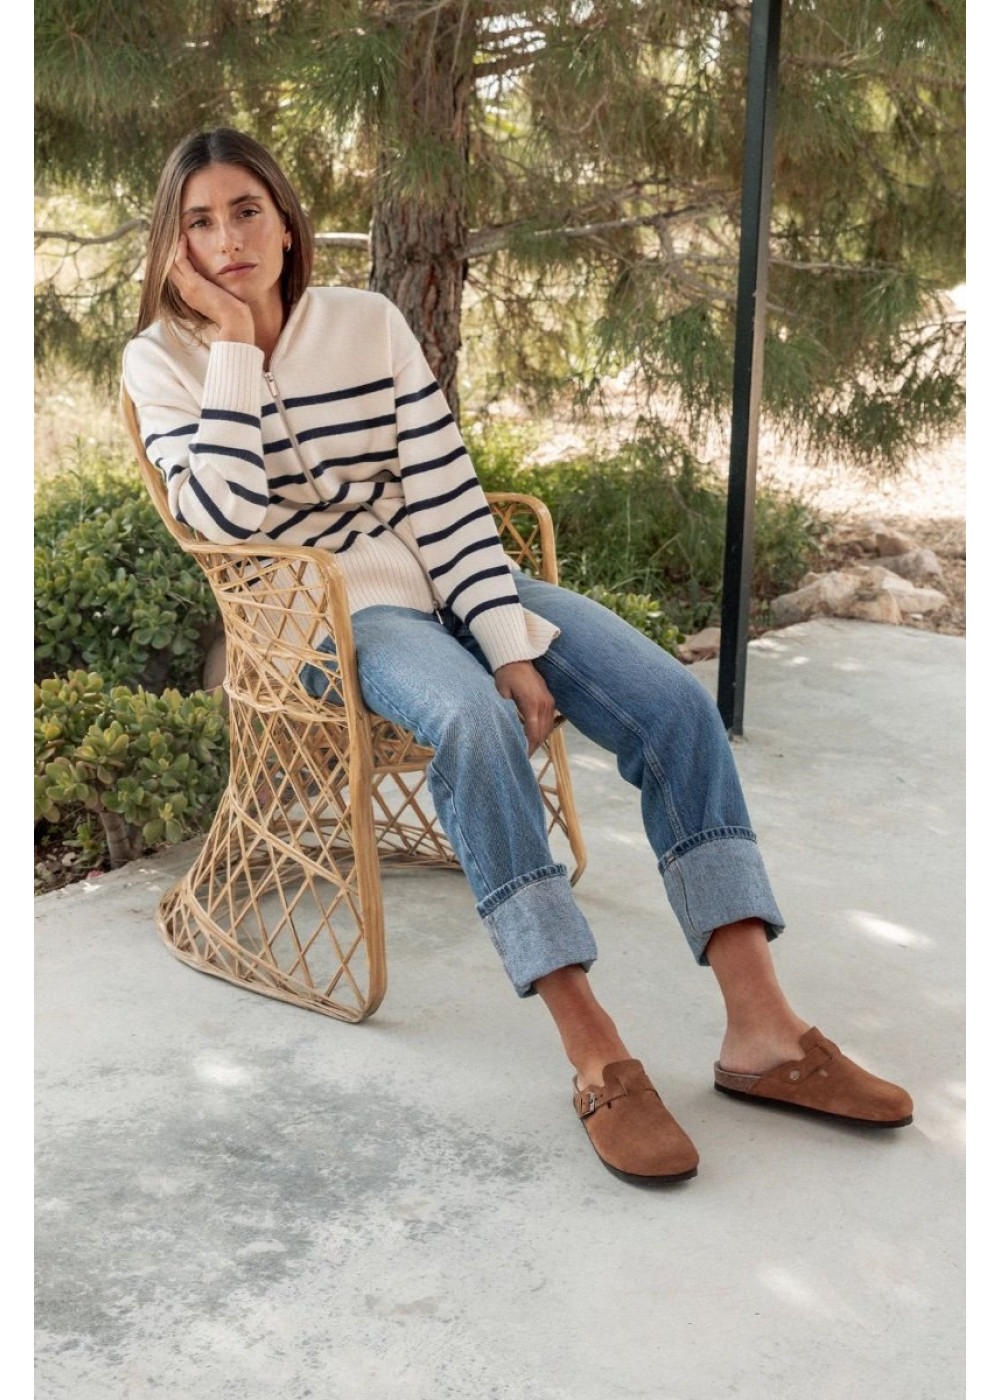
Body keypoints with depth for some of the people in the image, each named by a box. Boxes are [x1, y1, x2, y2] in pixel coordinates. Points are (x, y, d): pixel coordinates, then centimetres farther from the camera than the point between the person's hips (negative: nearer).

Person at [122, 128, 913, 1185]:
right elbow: (229, 517, -17)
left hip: (448, 580, 4)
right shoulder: (163, 363, 0)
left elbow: (443, 495, -3)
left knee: (674, 702, -16)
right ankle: (594, 1057, -30)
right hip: (326, 613, -4)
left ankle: (762, 1034, -17)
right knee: (474, 721, -37)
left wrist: (511, 648, -14)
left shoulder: (367, 323, 4)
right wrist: (234, 342, -15)